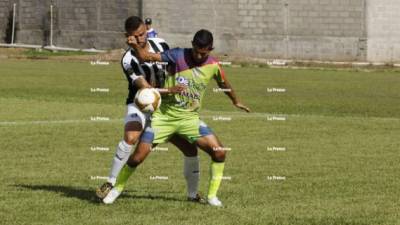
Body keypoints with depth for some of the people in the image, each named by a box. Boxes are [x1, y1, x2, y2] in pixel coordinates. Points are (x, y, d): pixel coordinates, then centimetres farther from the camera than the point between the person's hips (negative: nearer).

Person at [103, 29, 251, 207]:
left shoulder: (213, 66, -3)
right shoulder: (178, 56, -13)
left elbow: (224, 84, 19)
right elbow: (148, 57, -21)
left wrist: (236, 102, 35)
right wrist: (135, 46, -42)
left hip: (189, 118, 3)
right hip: (164, 116, -3)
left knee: (219, 152, -11)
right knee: (138, 157, -6)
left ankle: (212, 196, 6)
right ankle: (117, 188, 19)